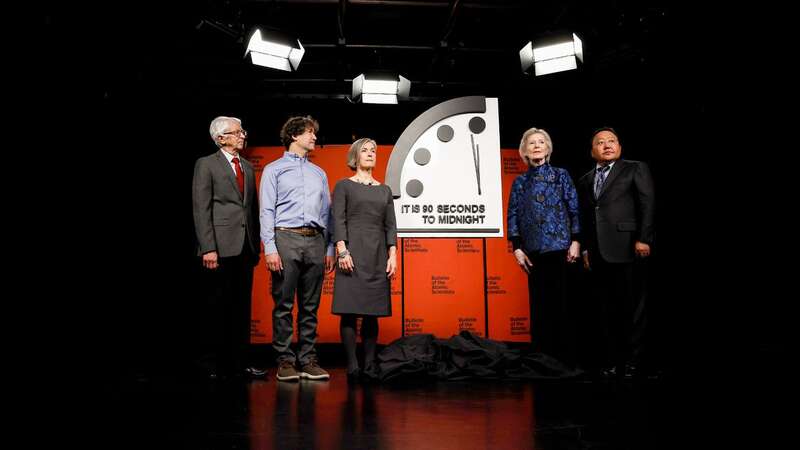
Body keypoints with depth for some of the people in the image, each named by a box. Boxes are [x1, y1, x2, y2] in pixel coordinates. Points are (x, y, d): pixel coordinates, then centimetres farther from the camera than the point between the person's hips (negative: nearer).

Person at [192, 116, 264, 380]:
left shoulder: (248, 167, 18)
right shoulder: (206, 165, 1)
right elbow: (201, 209, -7)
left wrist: (256, 244, 10)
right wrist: (208, 248, -15)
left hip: (246, 247, 6)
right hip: (221, 247, -6)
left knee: (242, 306, 8)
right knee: (221, 307, 0)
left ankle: (239, 363, 15)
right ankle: (218, 366, 10)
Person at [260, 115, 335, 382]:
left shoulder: (319, 173, 21)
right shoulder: (274, 169, 7)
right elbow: (267, 211, -1)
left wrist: (329, 249, 11)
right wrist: (270, 248, -10)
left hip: (315, 241, 4)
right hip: (286, 239, -4)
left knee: (310, 306, 5)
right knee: (284, 305, -2)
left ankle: (307, 360, 11)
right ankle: (285, 361, 6)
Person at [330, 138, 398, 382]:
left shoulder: (384, 190, 16)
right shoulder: (344, 185, 5)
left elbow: (390, 225, 11)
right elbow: (338, 220, -4)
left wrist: (393, 255, 1)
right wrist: (342, 250, -15)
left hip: (378, 254, 4)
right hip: (353, 252, -4)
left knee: (373, 311, 4)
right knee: (350, 310, -6)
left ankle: (370, 364, 10)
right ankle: (352, 365, -1)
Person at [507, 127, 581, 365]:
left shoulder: (561, 175, 6)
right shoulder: (520, 182, 10)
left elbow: (574, 208, 2)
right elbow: (513, 216, 8)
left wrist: (575, 241, -6)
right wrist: (517, 248, 0)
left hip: (559, 247, -2)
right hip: (533, 250, 2)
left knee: (561, 302, -1)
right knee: (538, 303, 6)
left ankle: (565, 357, 8)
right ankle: (541, 355, 14)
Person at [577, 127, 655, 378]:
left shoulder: (636, 169, 6)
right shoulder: (585, 181, 20)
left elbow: (648, 205, -3)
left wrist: (644, 239, -12)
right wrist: (586, 248, 13)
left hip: (627, 249, -5)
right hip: (599, 254, 5)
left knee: (632, 309, -1)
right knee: (608, 310, 8)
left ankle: (632, 362, 7)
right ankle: (613, 361, 14)